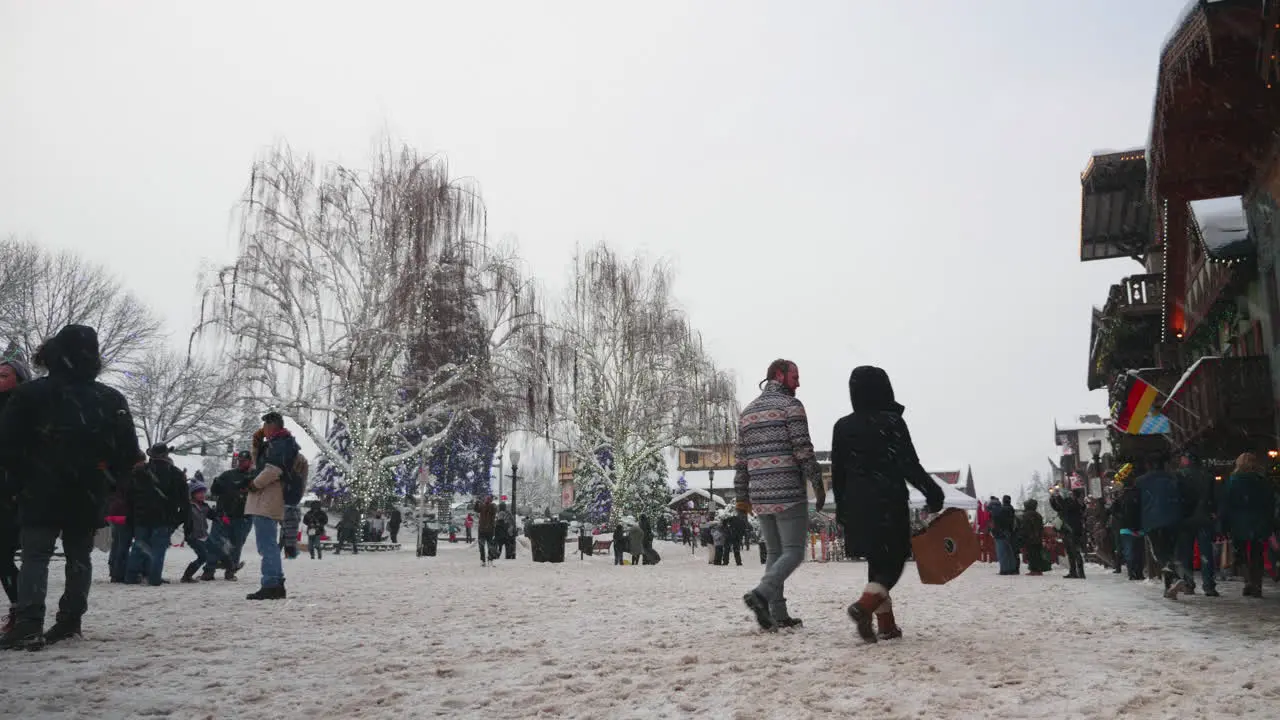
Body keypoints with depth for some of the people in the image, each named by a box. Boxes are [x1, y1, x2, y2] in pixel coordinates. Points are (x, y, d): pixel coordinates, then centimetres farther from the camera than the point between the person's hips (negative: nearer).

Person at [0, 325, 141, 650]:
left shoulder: (30, 394, -5)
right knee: (79, 556, 12)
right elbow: (129, 452, 4)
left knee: (35, 555, 0)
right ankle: (70, 620, 10)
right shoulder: (112, 400, 2)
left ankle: (29, 624, -13)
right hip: (90, 496, 3)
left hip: (42, 493, -2)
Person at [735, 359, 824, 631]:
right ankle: (762, 594, -21)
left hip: (760, 496, 7)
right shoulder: (790, 405, -4)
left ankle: (778, 614, 8)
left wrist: (742, 497, 17)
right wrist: (818, 484, -4)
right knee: (793, 552, -2)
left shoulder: (747, 411, 17)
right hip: (788, 493, -7)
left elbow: (741, 459, 15)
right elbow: (803, 450, -11)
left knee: (775, 553, 13)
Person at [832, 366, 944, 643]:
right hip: (889, 503, -5)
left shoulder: (842, 426, 6)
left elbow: (837, 472, 9)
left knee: (878, 563, 14)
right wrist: (933, 492, -3)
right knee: (893, 561, 2)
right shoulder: (892, 422, -8)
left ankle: (886, 624, 12)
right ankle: (864, 606, -21)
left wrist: (841, 508, 17)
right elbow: (909, 465, -12)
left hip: (857, 506, 5)